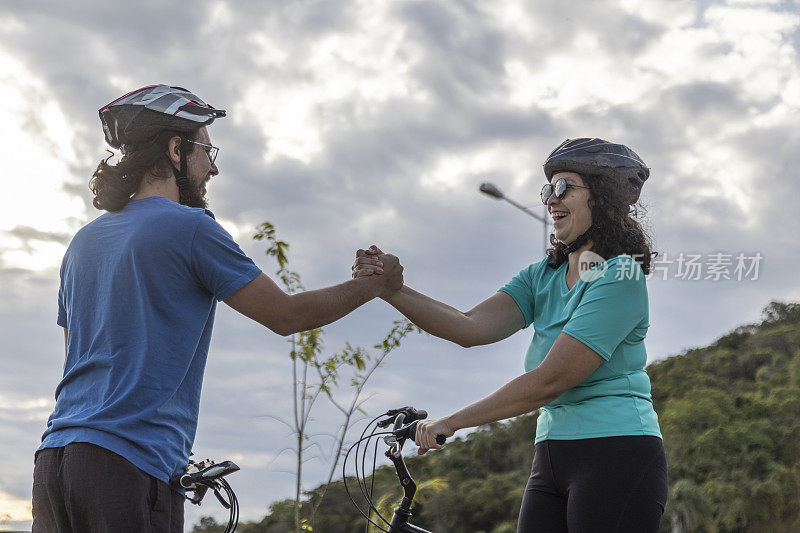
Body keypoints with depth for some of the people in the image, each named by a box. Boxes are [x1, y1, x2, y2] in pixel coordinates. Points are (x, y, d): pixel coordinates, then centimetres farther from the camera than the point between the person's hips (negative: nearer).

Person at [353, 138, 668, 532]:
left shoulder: (621, 278, -11)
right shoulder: (543, 277, 13)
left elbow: (549, 381, -17)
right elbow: (471, 327, -3)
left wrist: (451, 422, -13)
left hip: (616, 458, -7)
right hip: (551, 460, 7)